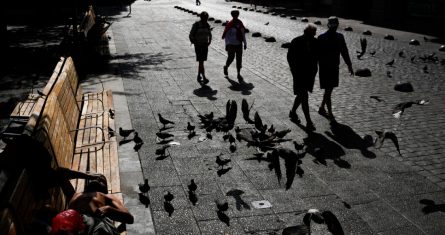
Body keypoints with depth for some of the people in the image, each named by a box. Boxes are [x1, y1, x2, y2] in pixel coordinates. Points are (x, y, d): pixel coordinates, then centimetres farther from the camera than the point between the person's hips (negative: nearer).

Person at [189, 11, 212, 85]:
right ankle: (204, 78, -18)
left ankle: (199, 76, 25)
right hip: (198, 46, -5)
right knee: (201, 61, -12)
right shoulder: (196, 25, -12)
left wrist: (209, 42, 0)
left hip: (205, 45, 5)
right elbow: (191, 35, -8)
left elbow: (209, 34, 16)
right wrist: (195, 43, -17)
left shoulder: (207, 25, 2)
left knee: (201, 61, 11)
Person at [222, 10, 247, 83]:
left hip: (239, 44, 4)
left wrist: (245, 43, 11)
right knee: (231, 58, 2)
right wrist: (227, 44, -14)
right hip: (231, 44, -4)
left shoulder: (240, 23, 4)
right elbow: (225, 35, -9)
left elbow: (243, 33, 12)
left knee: (239, 59, 3)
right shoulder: (229, 24, -11)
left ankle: (239, 74, 10)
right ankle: (226, 67, 35)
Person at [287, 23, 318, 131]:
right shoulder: (296, 42, -11)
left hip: (311, 73, 5)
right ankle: (309, 122, -7)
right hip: (299, 73, -5)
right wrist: (294, 71, -7)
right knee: (304, 97, -8)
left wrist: (314, 69, 0)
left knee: (301, 94, 17)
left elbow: (317, 56, 10)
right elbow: (290, 57, -4)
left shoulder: (315, 42, -1)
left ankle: (293, 112, 40)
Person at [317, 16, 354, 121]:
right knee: (328, 90, -3)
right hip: (324, 68, -5)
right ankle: (330, 114, 4)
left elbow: (344, 52, 10)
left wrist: (349, 65, 8)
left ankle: (321, 108, 32)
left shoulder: (340, 37, 4)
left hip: (334, 67, 6)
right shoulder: (321, 38, -11)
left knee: (329, 90, 14)